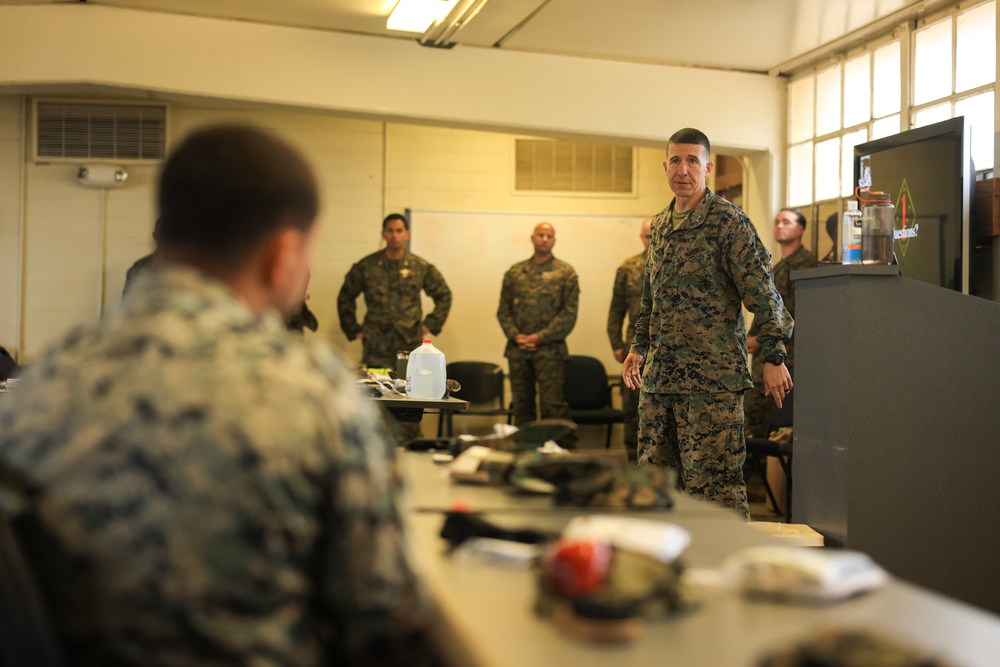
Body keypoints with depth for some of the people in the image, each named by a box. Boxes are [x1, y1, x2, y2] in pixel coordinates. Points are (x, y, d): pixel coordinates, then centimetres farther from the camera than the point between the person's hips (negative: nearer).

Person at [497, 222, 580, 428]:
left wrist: (540, 337, -10)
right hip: (518, 350, 4)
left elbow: (569, 313, -4)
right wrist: (515, 336, -6)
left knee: (553, 406, -6)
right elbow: (503, 310, 11)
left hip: (550, 350, -3)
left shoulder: (565, 273, 2)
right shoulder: (515, 272, 12)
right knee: (521, 404, 9)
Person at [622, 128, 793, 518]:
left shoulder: (728, 221, -7)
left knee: (713, 479, -7)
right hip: (659, 376, 8)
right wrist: (639, 347, 21)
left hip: (713, 375, -7)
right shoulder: (660, 226, 16)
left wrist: (774, 357, -14)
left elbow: (762, 292, -10)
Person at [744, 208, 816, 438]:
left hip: (784, 351, -9)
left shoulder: (804, 262, -7)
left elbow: (794, 311, -15)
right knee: (752, 409, 6)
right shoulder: (777, 268, 23)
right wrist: (750, 336, 7)